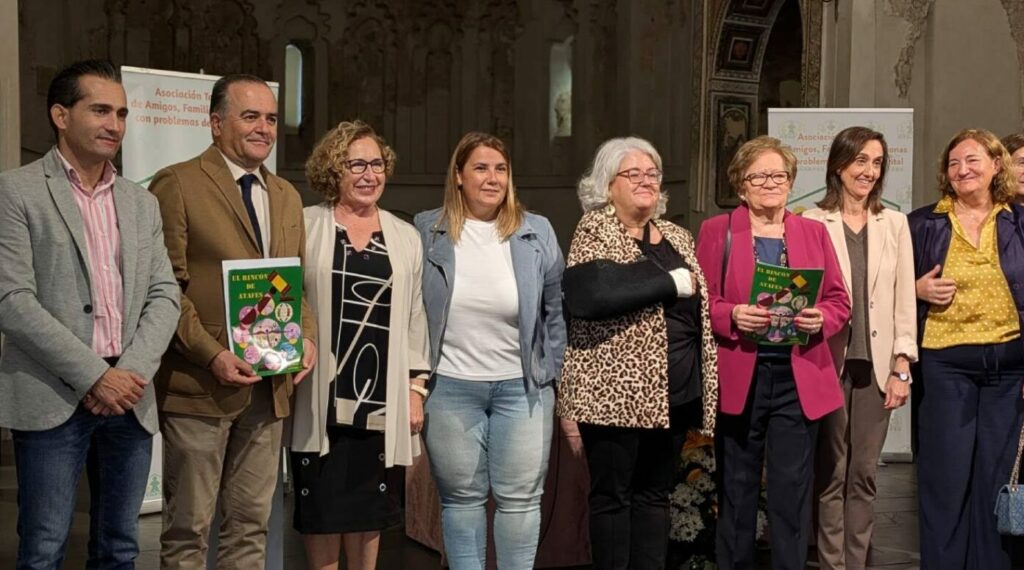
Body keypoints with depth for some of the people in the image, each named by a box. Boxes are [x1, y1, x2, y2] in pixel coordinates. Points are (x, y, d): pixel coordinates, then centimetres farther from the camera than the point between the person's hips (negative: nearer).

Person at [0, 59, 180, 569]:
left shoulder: (141, 203, 15)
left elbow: (164, 295, 9)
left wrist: (132, 372, -8)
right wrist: (94, 376, -15)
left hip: (129, 400, 5)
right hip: (52, 400, -5)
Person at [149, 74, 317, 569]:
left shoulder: (287, 196, 16)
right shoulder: (177, 184, -6)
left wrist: (306, 335, 0)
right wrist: (211, 355, -19)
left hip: (269, 386, 6)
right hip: (200, 386, -6)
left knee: (250, 525, 12)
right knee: (188, 529, 4)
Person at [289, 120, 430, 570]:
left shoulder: (405, 237, 10)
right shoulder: (305, 227, 0)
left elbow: (414, 318, 10)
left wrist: (416, 388, 6)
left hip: (381, 394, 3)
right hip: (322, 393, -2)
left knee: (370, 501, 10)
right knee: (321, 501, 4)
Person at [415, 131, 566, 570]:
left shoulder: (537, 232, 1)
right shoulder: (426, 231, -1)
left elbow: (555, 310, 7)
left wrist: (550, 373, 4)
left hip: (522, 387, 1)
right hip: (450, 387, 0)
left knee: (520, 498, 6)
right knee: (462, 498, 9)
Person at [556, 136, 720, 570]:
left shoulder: (677, 237, 16)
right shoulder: (595, 229, -3)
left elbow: (699, 304, 17)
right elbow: (588, 292, -22)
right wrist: (673, 282, -14)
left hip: (674, 390, 6)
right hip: (616, 387, -6)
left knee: (655, 493, 11)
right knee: (613, 494, 2)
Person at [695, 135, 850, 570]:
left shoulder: (814, 232, 11)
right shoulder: (717, 231, 4)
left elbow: (839, 301, 9)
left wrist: (821, 319, -12)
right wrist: (731, 316, -19)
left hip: (799, 381, 1)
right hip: (737, 380, -1)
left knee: (792, 492, 2)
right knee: (736, 491, 7)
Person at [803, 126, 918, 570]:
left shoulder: (895, 224, 9)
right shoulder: (813, 223, -1)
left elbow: (904, 299, 7)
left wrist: (902, 367, 1)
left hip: (875, 365, 3)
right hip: (827, 361, -3)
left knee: (864, 474, 8)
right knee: (830, 473, 3)